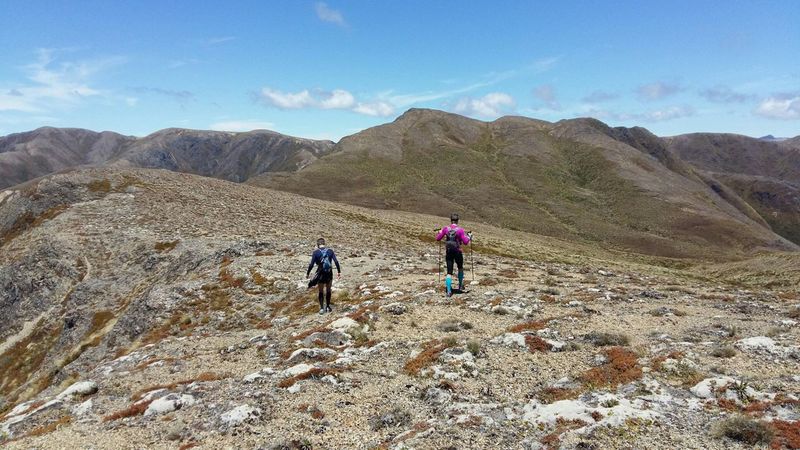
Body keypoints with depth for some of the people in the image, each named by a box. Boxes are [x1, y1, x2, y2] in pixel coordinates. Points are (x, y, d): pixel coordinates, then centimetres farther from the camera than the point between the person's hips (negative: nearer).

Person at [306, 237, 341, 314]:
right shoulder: (330, 251, -2)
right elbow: (336, 262, -7)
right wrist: (339, 272, 0)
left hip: (321, 274, -2)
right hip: (329, 273, 2)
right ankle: (328, 307, 25)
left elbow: (311, 264, -10)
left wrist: (307, 273, 1)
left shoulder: (315, 252, -7)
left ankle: (322, 308, 8)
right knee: (328, 290, 18)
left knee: (321, 291, 12)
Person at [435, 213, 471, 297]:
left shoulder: (446, 229, -5)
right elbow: (465, 242, -12)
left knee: (449, 272, 5)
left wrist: (440, 232, 23)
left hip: (448, 252, 2)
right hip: (458, 252, -1)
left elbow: (437, 238, 5)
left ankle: (449, 291, -8)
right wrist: (468, 237, 7)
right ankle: (460, 285, 36)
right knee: (460, 268, 26)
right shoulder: (460, 230, -13)